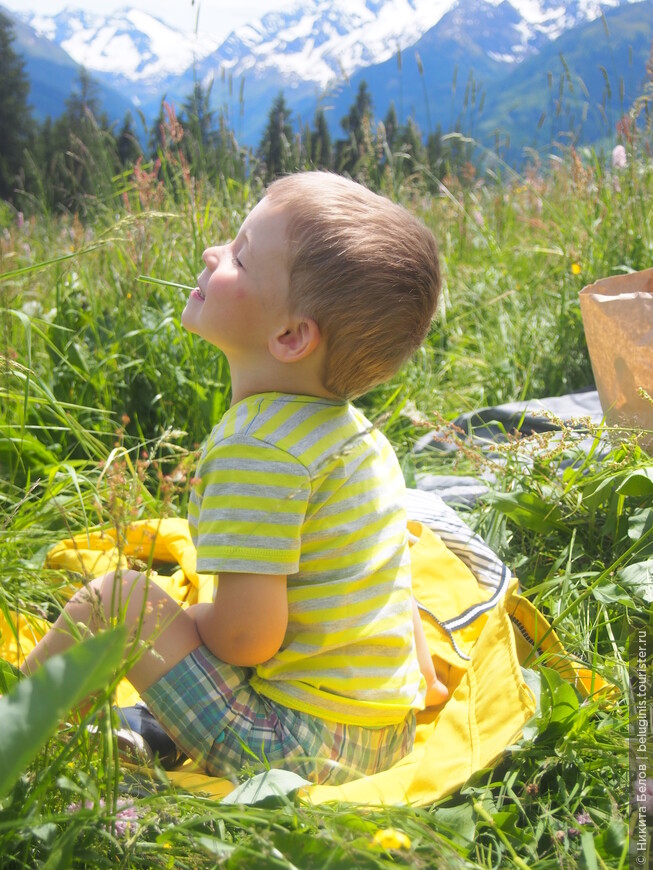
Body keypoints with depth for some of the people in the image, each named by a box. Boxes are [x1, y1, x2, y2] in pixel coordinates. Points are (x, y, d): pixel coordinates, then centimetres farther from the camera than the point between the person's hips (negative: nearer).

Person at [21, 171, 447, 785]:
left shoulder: (257, 447, -23)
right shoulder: (352, 429, 4)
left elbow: (246, 636, -24)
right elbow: (390, 576, 15)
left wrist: (165, 623, -4)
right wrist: (421, 677, 26)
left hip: (296, 750, -9)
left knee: (117, 595, -10)